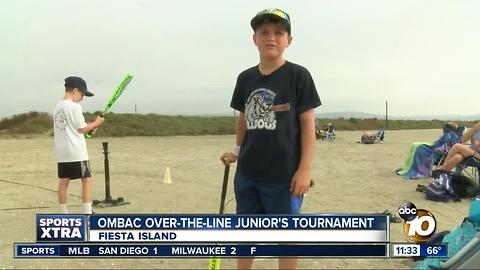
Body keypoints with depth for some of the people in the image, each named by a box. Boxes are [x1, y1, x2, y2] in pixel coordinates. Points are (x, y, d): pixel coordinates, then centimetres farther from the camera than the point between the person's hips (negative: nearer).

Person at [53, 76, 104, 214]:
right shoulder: (74, 106, -12)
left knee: (63, 181, 9)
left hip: (62, 151, 8)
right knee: (87, 179, 0)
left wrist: (89, 127, 14)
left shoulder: (57, 107, 12)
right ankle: (87, 213, -2)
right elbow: (81, 129, -9)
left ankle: (63, 214, 14)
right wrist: (96, 123, 4)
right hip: (76, 151, -8)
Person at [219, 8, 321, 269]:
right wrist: (237, 151, 16)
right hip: (247, 172, 5)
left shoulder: (298, 75, -7)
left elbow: (307, 123, -8)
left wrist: (305, 169, -12)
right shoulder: (245, 78, 8)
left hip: (284, 174, -5)